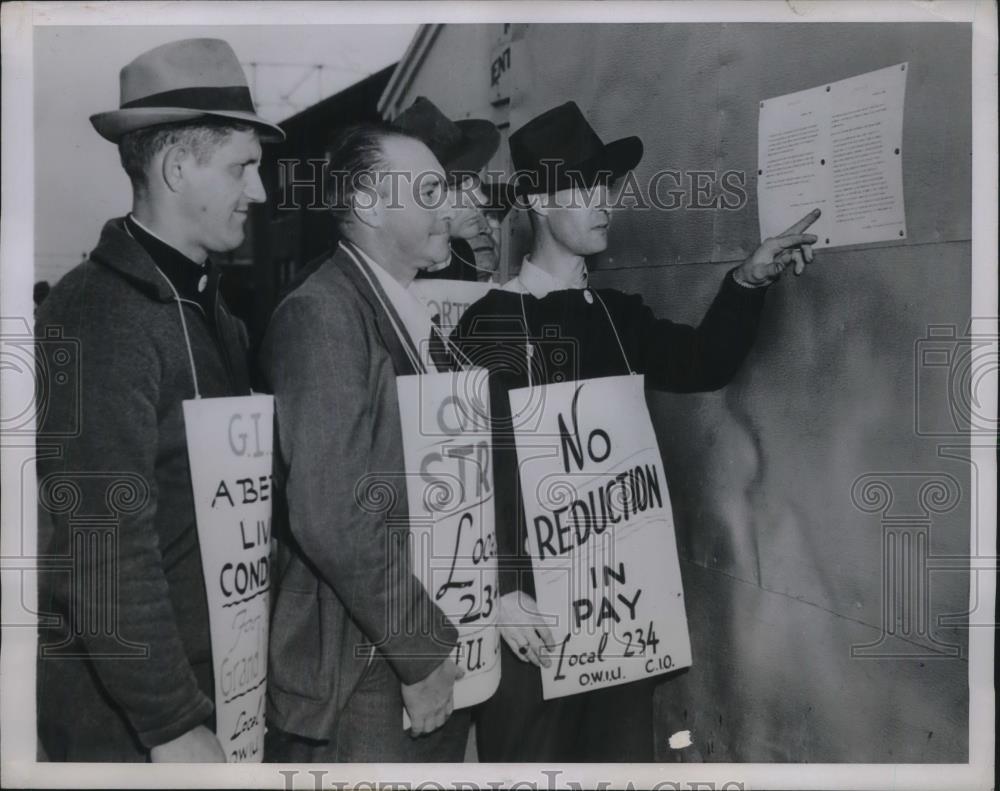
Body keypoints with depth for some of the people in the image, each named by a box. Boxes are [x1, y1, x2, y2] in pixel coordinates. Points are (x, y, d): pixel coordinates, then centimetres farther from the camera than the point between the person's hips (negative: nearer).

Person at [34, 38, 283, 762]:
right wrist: (172, 725, -19)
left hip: (212, 682, 7)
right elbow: (101, 549, -23)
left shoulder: (208, 305, 6)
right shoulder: (99, 320, -20)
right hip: (127, 718, -7)